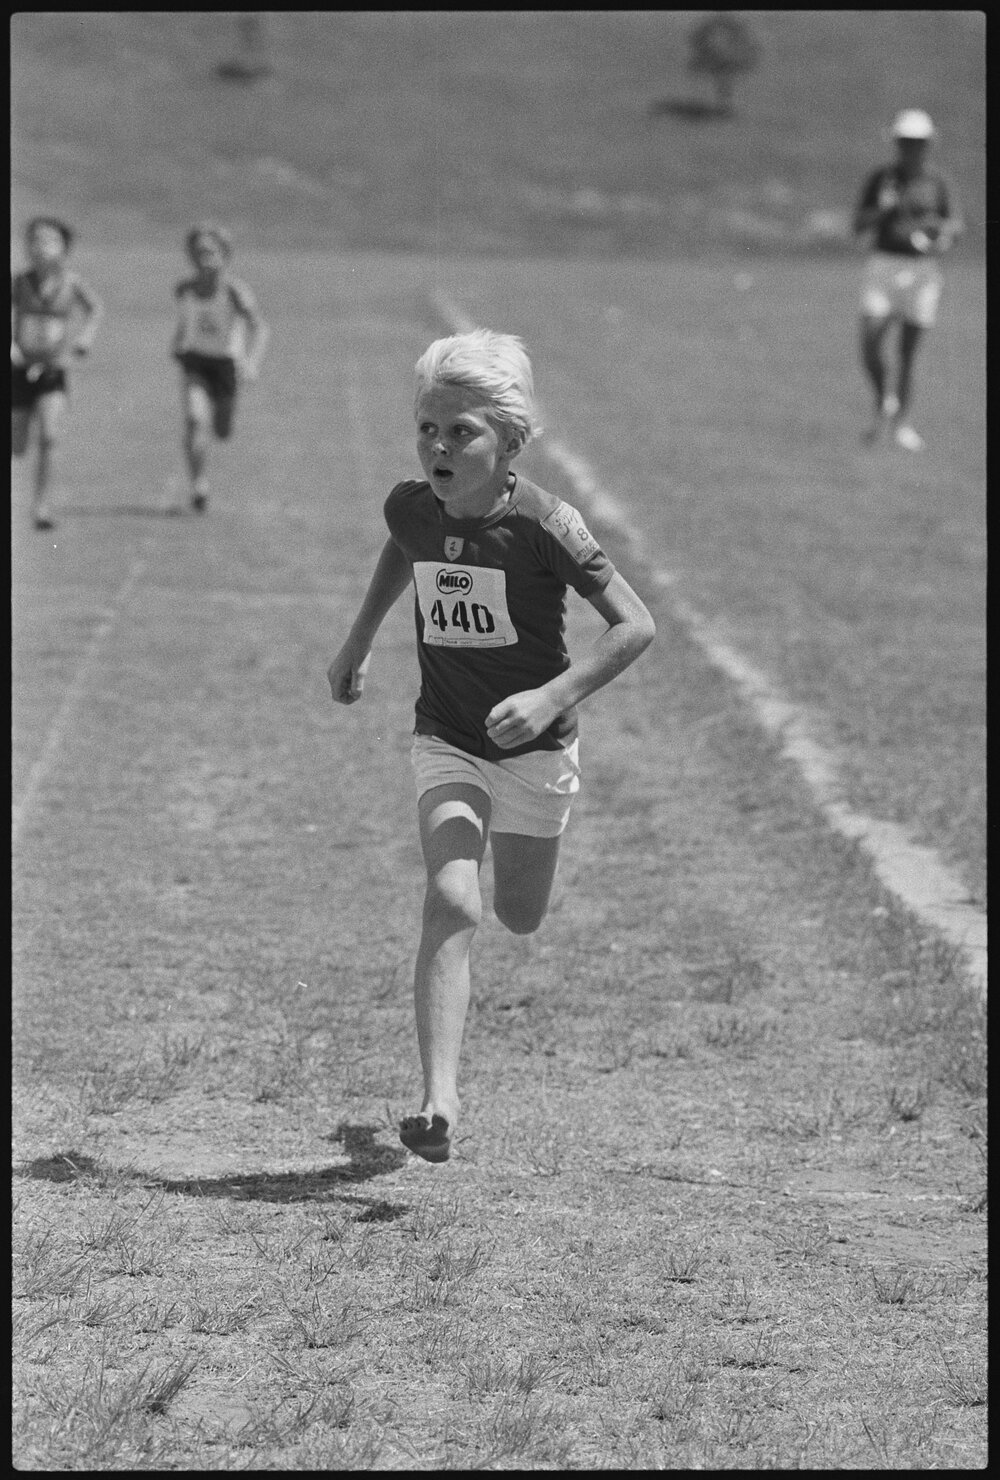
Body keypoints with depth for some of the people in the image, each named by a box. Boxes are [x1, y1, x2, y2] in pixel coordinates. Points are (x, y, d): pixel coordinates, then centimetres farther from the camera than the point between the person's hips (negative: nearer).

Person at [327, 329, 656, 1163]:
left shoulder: (543, 525, -22)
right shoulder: (411, 508, -9)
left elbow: (636, 626, -19)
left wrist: (552, 698, -28)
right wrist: (359, 643, 20)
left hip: (534, 747, -1)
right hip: (447, 742, 1)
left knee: (520, 917, 15)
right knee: (452, 905, -19)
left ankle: (521, 847, 55)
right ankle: (440, 1103, -26)